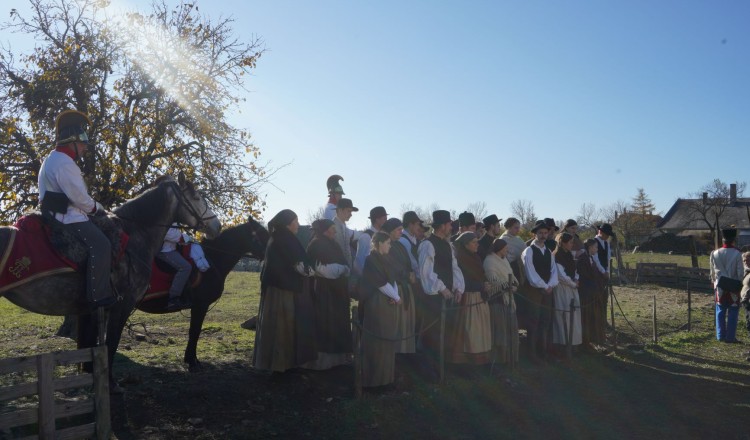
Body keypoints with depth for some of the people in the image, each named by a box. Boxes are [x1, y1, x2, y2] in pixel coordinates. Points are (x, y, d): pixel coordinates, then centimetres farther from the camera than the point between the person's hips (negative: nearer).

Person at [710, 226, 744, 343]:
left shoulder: (715, 253, -3)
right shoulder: (737, 254, -13)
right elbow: (741, 273, -8)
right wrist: (738, 283, 7)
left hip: (720, 287, 3)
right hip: (733, 288, -3)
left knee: (721, 312, 10)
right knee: (732, 313, 5)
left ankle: (721, 335, 12)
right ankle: (730, 336, 6)